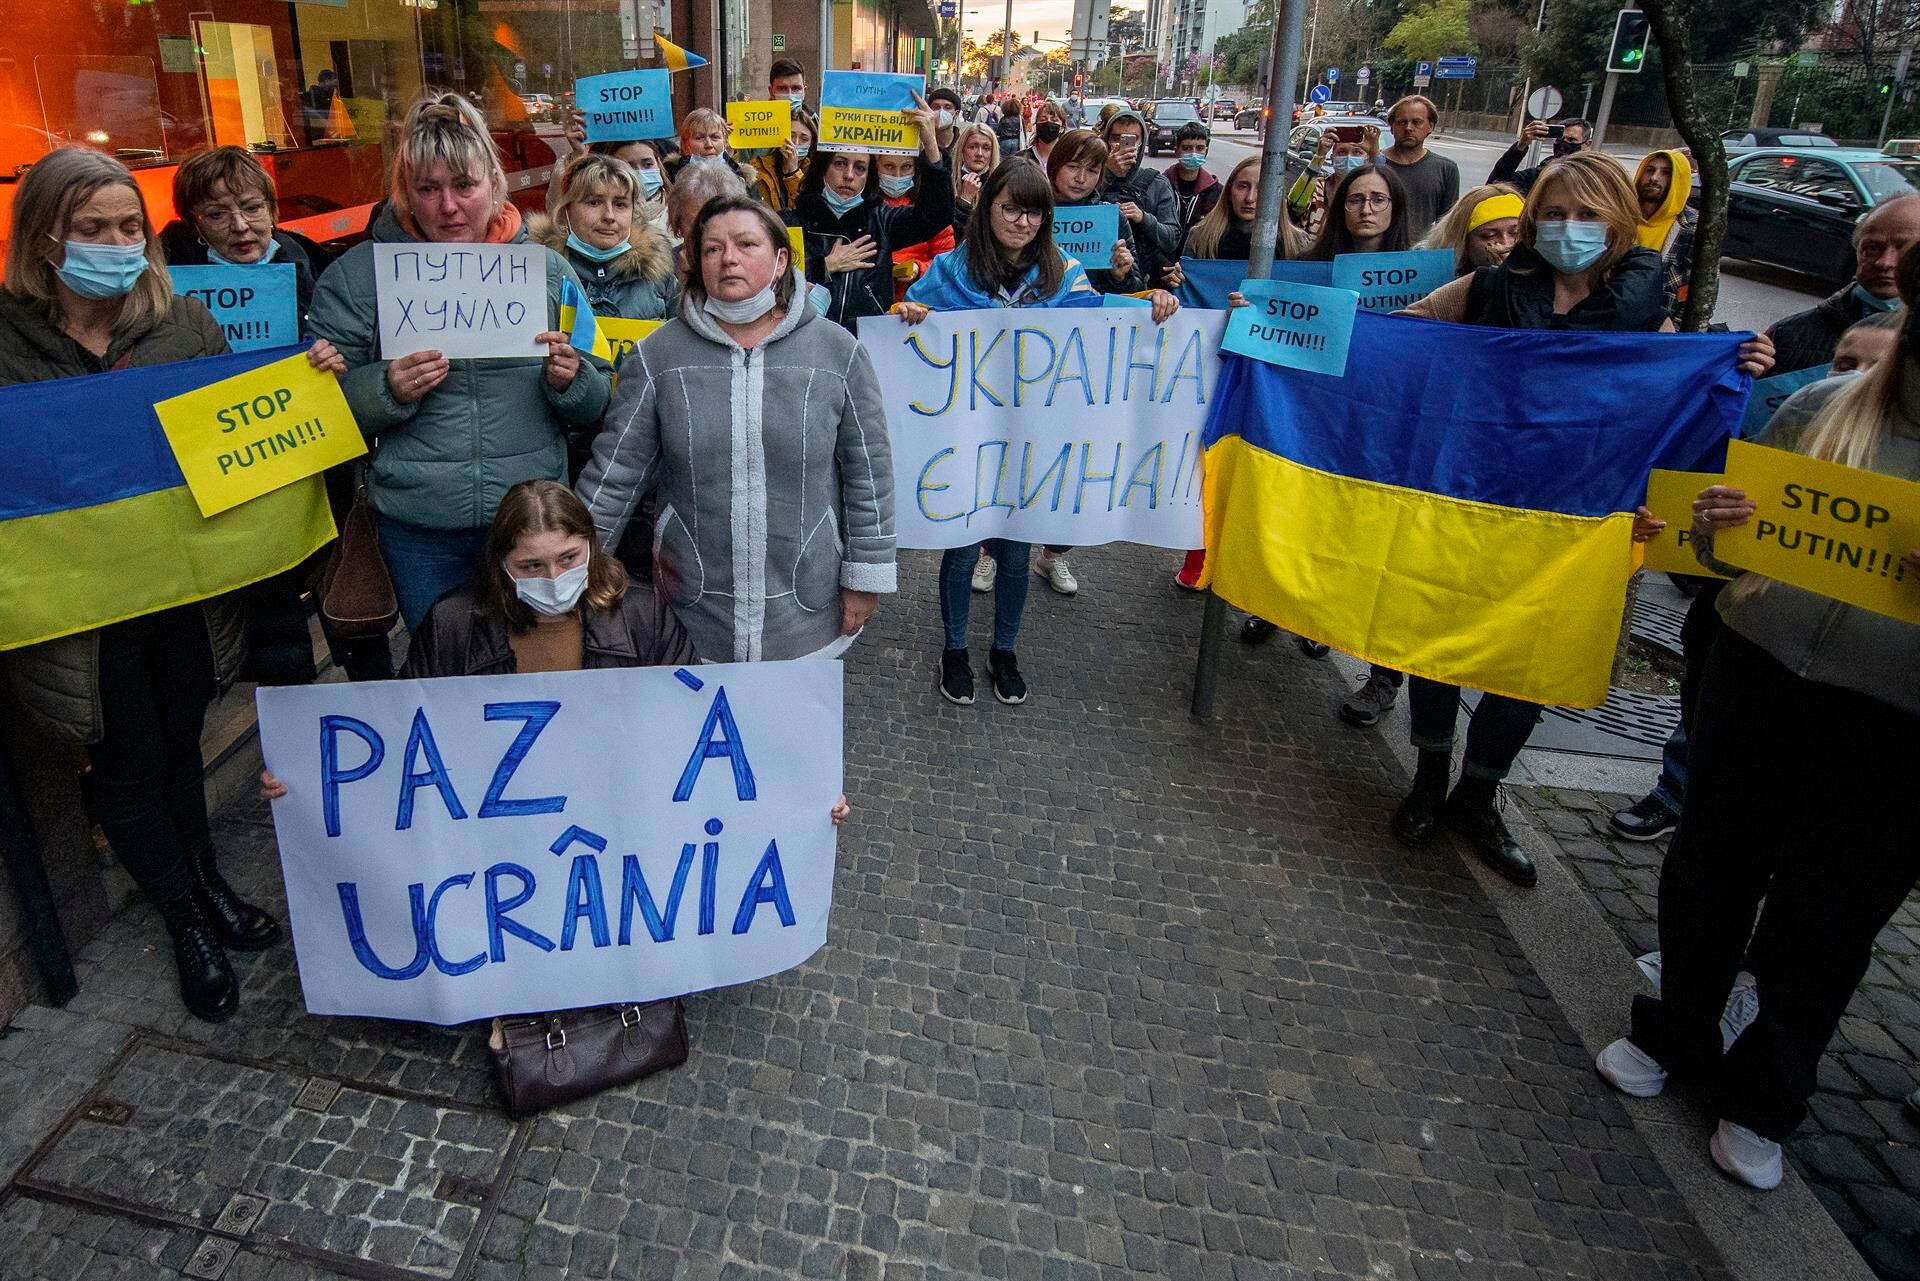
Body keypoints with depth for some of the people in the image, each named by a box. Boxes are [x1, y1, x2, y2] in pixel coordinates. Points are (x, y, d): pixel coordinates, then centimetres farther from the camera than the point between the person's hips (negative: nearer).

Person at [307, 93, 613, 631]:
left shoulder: (548, 268, 2)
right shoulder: (357, 274, -1)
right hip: (418, 533, 0)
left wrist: (571, 380, -15)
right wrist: (386, 389, -19)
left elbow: (598, 408, 6)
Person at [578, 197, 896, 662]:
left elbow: (868, 473, -1)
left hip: (807, 608, 0)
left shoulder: (836, 350, -4)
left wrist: (865, 578, -2)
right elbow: (617, 469, 0)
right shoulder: (659, 355, -2)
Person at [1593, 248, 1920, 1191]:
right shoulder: (1823, 406, 1)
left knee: (1822, 926, 10)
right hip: (1758, 670, 2)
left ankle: (1762, 1099, 32)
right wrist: (1714, 528, -12)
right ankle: (1674, 1034, 39)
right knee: (1710, 866, 15)